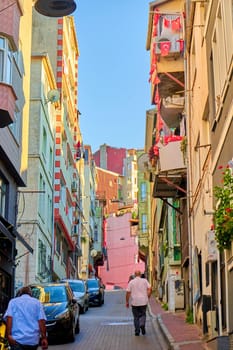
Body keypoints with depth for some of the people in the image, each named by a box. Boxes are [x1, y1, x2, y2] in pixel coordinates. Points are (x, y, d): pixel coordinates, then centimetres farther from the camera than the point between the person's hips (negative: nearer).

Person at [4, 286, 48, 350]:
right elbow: (41, 321, 2)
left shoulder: (13, 301, 14)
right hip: (33, 340, 2)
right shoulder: (37, 302, 15)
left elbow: (9, 318, -3)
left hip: (17, 339, -2)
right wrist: (44, 338, -2)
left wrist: (9, 335, -11)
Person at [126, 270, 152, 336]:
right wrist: (147, 298, 4)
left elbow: (128, 293, -3)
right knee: (143, 315, 14)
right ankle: (142, 324, -14)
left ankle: (137, 331, 7)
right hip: (143, 302, 0)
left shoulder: (131, 282, -1)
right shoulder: (144, 281, 1)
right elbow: (149, 289, -7)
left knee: (136, 317, 10)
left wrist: (127, 302, 5)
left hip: (134, 302, 0)